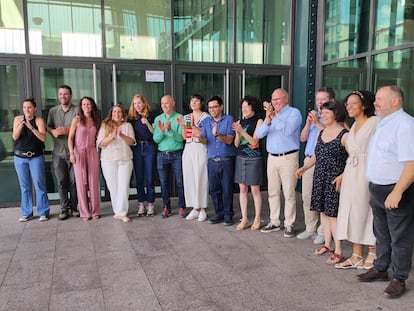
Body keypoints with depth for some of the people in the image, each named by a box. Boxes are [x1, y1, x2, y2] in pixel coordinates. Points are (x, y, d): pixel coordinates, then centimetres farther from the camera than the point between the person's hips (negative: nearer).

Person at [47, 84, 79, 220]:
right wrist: (53, 132, -7)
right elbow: (48, 127, 14)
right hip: (58, 152, 3)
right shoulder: (52, 111, 12)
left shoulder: (77, 110, -1)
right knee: (61, 181, 5)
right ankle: (64, 209, 13)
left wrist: (68, 131, -16)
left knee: (74, 181, 2)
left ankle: (74, 207, 15)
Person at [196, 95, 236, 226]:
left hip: (226, 160, -4)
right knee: (214, 189, 7)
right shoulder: (206, 121, 11)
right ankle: (219, 214, 19)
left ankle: (228, 215, 12)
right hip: (212, 160, 4)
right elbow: (205, 141, 4)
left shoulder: (229, 119, -2)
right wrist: (200, 137, -18)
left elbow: (229, 140, -10)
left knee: (227, 189, 0)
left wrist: (217, 134, -26)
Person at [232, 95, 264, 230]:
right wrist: (237, 133, -14)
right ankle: (244, 219, 16)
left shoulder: (258, 121, -5)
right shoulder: (240, 122, 7)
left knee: (255, 189, 2)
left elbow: (254, 141, -12)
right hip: (240, 158, 4)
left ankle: (257, 219, 15)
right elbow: (236, 144, 4)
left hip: (254, 158, -4)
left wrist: (241, 130, -20)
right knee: (242, 189, 7)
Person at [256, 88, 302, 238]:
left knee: (289, 193, -2)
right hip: (272, 157, 6)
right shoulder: (271, 114, 14)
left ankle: (289, 224, 8)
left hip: (288, 157, -6)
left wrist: (273, 115, -24)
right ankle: (274, 222, 20)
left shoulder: (294, 113, -3)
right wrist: (268, 120, -15)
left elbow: (288, 129, -22)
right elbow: (259, 134, 2)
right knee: (273, 192, 10)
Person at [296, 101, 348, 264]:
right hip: (320, 179, 7)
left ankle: (338, 251, 5)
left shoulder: (344, 135, -10)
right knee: (323, 211, 12)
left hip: (334, 180, -7)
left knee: (333, 214, -5)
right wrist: (303, 168, 16)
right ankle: (327, 245, 26)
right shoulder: (321, 133, 13)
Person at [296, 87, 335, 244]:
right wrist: (308, 123, 0)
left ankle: (323, 232, 5)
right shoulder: (313, 116, 19)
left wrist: (317, 123, -14)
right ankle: (310, 228, 22)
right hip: (309, 160, 7)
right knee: (307, 196, 10)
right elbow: (303, 138, 16)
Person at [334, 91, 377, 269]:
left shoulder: (375, 122, -8)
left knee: (367, 212, 1)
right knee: (352, 212, 8)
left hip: (367, 173, -7)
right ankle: (356, 256, 17)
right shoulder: (353, 126, 17)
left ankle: (373, 253, 18)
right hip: (350, 174, 8)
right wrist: (343, 174, 15)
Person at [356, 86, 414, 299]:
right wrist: (373, 188, 15)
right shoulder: (382, 123, 12)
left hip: (396, 192, -9)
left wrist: (397, 192, -29)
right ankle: (380, 269, 35)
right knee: (381, 234, 20)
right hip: (377, 189, 9)